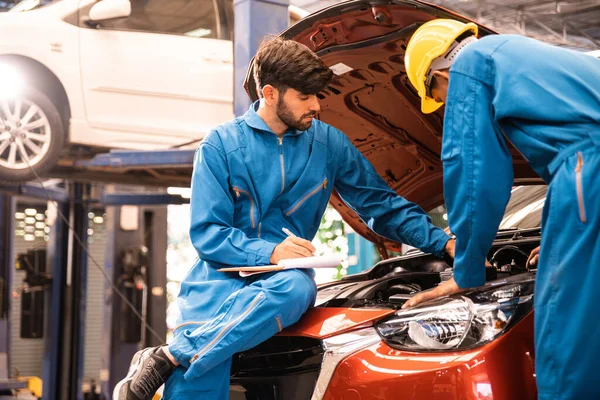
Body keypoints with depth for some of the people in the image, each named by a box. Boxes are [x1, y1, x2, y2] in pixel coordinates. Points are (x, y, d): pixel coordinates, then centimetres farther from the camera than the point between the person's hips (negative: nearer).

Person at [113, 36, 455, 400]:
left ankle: (170, 358, -32)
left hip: (284, 277, 3)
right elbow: (206, 234, -5)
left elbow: (383, 205, 18)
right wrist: (269, 252, -21)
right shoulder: (222, 145, 1)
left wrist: (443, 242, 6)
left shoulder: (328, 144, 10)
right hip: (222, 275, -3)